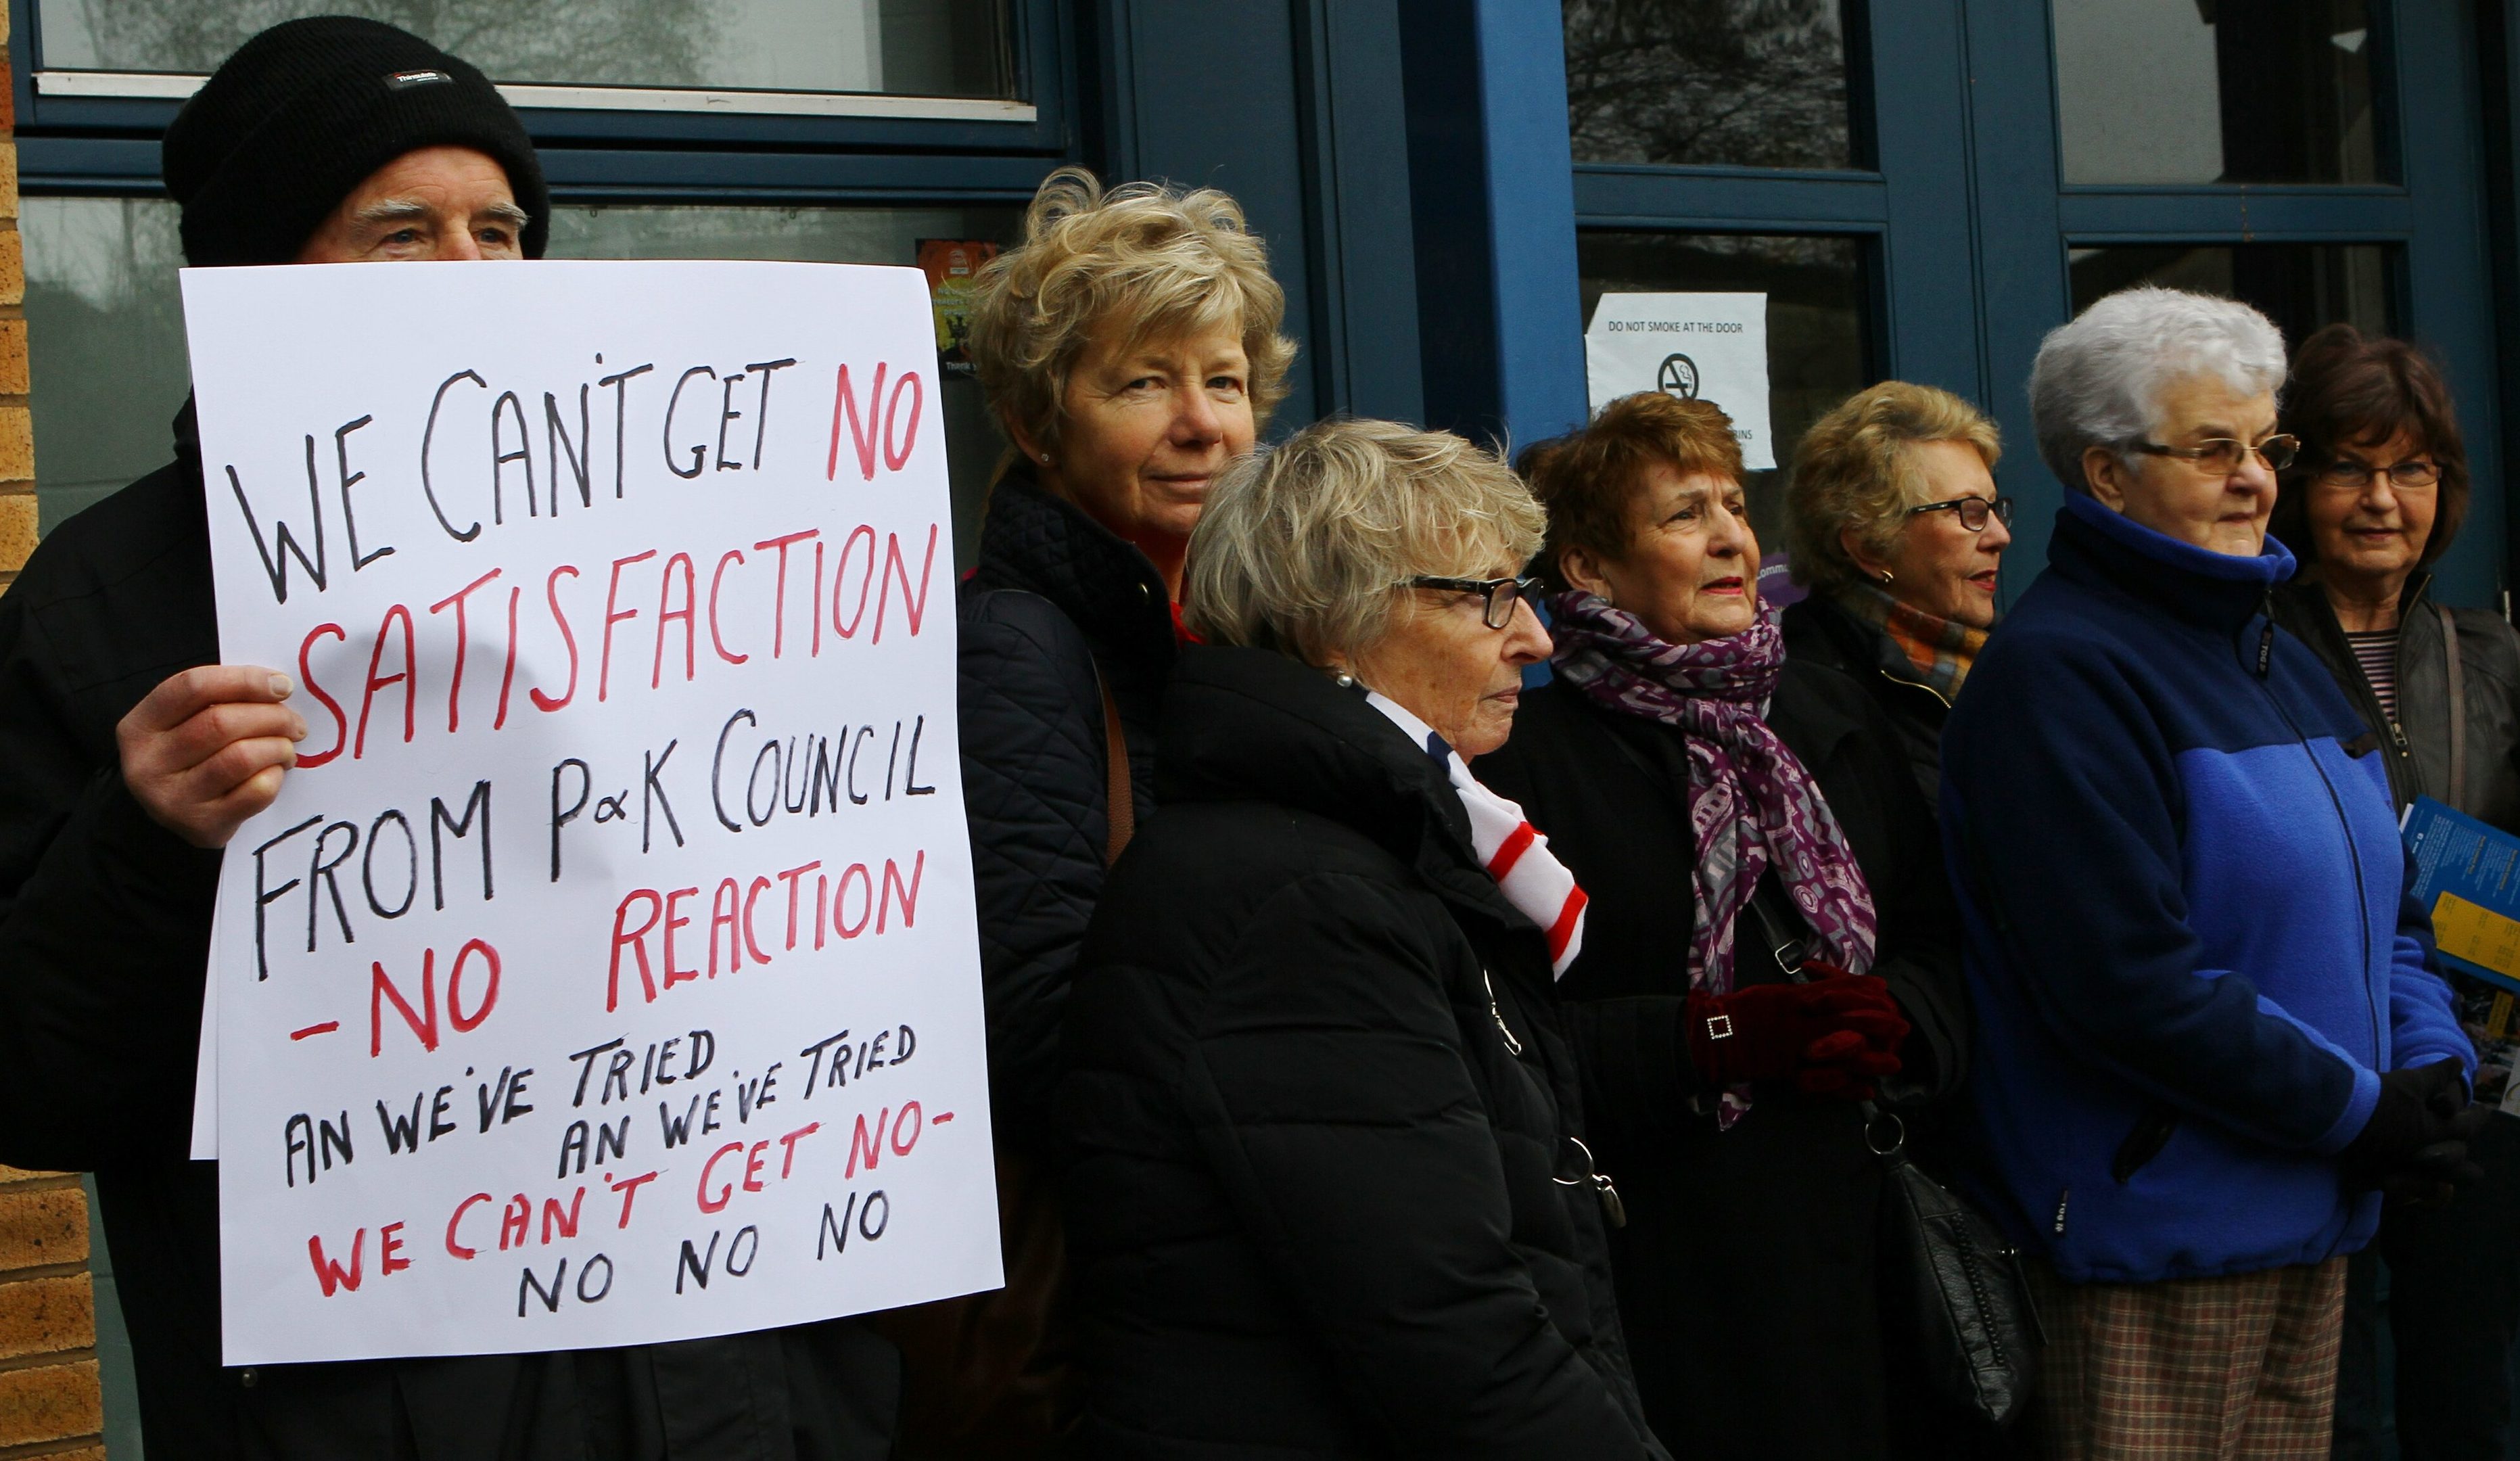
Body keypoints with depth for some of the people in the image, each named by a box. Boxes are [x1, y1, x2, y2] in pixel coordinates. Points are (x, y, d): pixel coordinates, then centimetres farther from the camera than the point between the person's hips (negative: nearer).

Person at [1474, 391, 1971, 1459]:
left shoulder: (1834, 718, 16)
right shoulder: (1529, 757, -6)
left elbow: (1944, 949, 16)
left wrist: (1895, 1015, -6)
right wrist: (1718, 1036, -20)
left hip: (1850, 1245, 5)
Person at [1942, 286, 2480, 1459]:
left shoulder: (2276, 659, 16)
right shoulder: (2055, 675, -15)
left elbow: (2380, 905, 21)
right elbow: (2127, 982, -23)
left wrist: (2430, 1063, 1)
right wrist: (2358, 1110, -16)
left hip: (2312, 1222, 9)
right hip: (2149, 1240, -9)